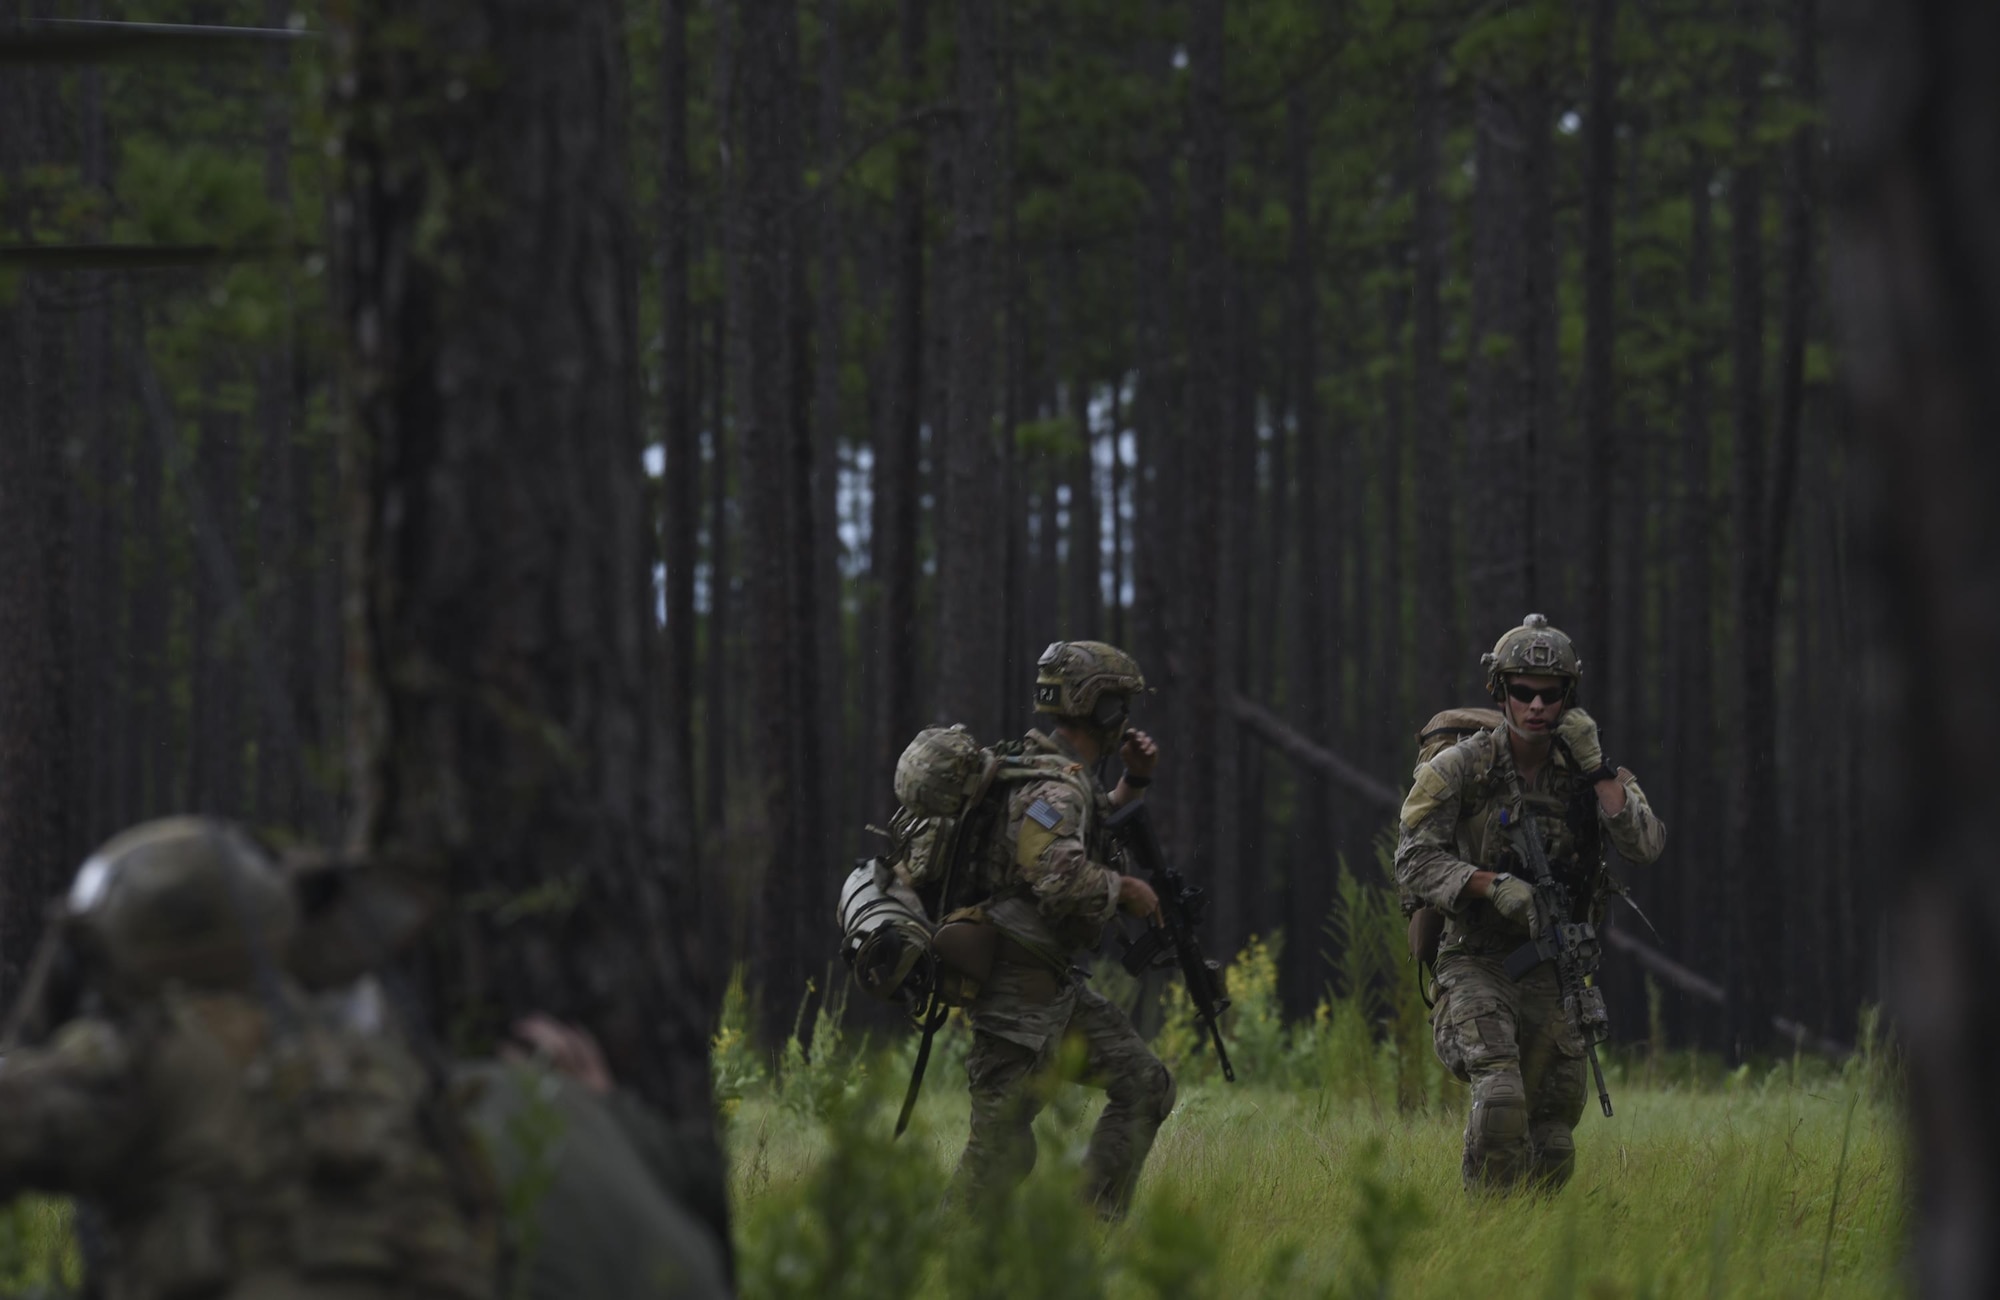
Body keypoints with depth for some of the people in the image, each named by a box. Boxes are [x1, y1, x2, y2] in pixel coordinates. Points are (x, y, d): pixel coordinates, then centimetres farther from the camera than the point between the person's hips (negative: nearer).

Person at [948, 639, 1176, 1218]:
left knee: (1145, 1085, 10)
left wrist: (1134, 782, 18)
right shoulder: (1058, 784, -18)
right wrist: (1125, 891, -18)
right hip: (1019, 990, -10)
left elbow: (1096, 835, 33)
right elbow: (1059, 875, -34)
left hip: (1053, 984, 10)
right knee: (1001, 1148, -9)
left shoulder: (1067, 777, 13)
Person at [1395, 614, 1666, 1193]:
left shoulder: (1587, 770, 1)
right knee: (1501, 1098, -27)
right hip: (1475, 965, -4)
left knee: (1552, 1145, 6)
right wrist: (1493, 885, -25)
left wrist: (1597, 769, -19)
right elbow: (1414, 861, -12)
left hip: (1551, 974, 4)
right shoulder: (1459, 769, -7)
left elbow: (1646, 845, -12)